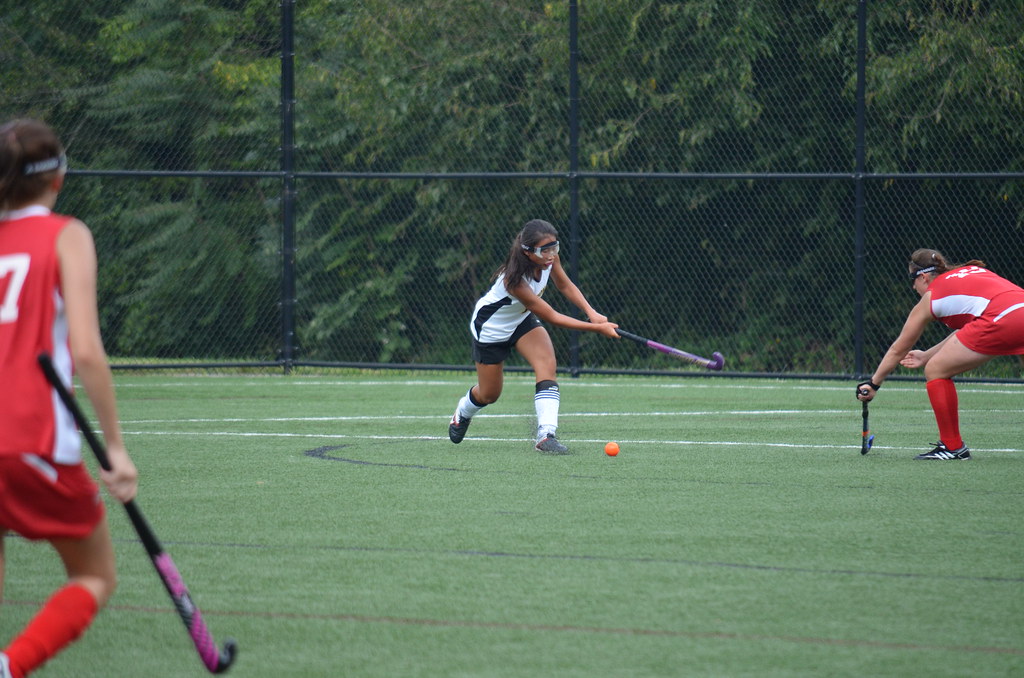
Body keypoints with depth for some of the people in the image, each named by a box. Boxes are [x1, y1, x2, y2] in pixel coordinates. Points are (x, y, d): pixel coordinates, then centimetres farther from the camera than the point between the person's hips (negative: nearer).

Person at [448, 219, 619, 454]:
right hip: (491, 327, -6)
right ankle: (462, 414, 47)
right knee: (489, 394, 10)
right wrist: (597, 328, -34)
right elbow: (551, 317, -35)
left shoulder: (549, 257, -22)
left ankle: (546, 435, -28)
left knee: (547, 363, -22)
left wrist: (592, 313, -16)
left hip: (523, 320, 6)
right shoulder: (515, 279, -41)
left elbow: (565, 285, -1)